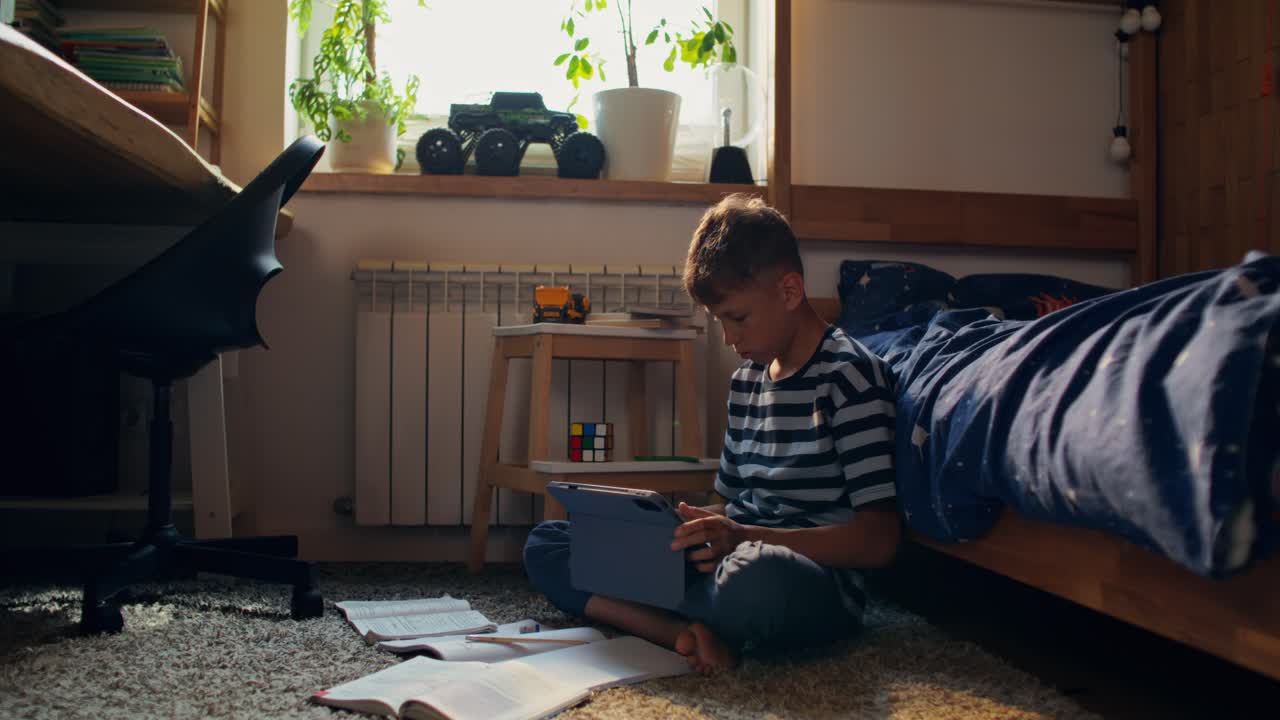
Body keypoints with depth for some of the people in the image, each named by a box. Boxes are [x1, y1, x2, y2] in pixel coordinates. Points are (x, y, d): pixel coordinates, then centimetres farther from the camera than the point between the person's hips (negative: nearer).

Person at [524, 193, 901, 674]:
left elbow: (879, 540, -15)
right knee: (545, 545, 0)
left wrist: (744, 537, -25)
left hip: (814, 578, -8)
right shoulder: (745, 381, 15)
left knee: (753, 576, -45)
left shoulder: (849, 373, -8)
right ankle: (694, 633, -21)